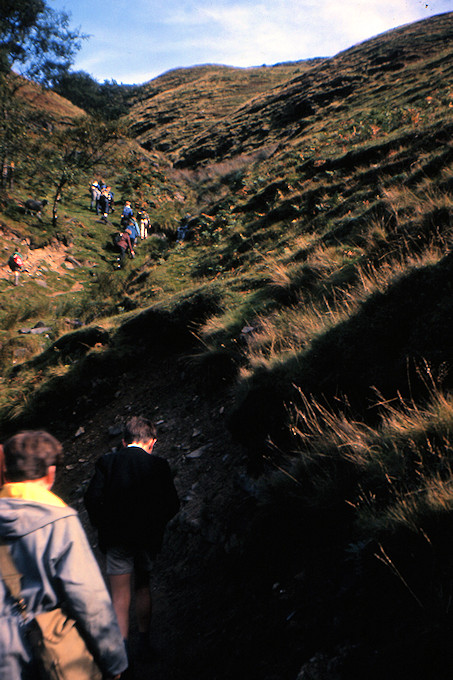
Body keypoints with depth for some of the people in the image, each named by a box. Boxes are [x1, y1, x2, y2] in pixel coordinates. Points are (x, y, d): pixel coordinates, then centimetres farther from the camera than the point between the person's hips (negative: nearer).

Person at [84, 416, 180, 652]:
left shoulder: (107, 461, -3)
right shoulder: (158, 465, -5)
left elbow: (91, 498, -9)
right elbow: (172, 504, -6)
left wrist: (103, 526, 5)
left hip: (117, 538, -1)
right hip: (147, 537, 1)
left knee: (120, 597, 4)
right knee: (143, 589, 22)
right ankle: (143, 643, 34)